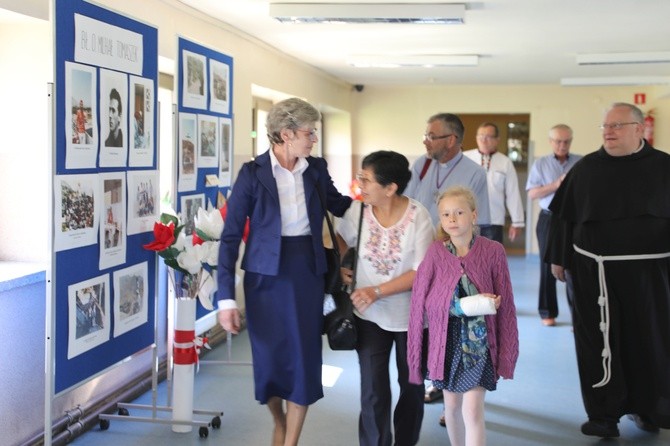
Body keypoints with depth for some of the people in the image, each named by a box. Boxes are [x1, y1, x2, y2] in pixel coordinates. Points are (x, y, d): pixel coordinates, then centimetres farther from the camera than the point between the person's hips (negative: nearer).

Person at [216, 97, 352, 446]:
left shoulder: (316, 168, 2)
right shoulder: (253, 173, -9)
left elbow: (339, 205, 21)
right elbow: (231, 236, -9)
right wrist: (226, 297, -14)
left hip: (308, 273, 3)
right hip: (266, 276, -3)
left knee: (304, 360, 3)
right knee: (270, 360, 7)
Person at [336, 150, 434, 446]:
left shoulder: (418, 217, -17)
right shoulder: (357, 212, -9)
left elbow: (422, 272, -19)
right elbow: (341, 241, 11)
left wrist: (377, 292, -24)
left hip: (411, 316, -1)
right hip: (370, 315, 1)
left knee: (412, 386, 15)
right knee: (373, 391, -1)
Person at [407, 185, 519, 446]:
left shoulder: (493, 251, -8)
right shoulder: (435, 253, -6)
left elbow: (505, 304, -4)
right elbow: (424, 301, -9)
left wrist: (506, 350, -3)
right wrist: (472, 303, -17)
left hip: (479, 341, -2)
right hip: (446, 339, 2)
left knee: (472, 412, -7)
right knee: (451, 405, 17)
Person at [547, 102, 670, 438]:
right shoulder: (586, 169, 2)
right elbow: (563, 216, 7)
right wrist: (558, 258, 7)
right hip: (594, 271, 1)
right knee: (599, 343, 4)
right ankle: (604, 415, 15)